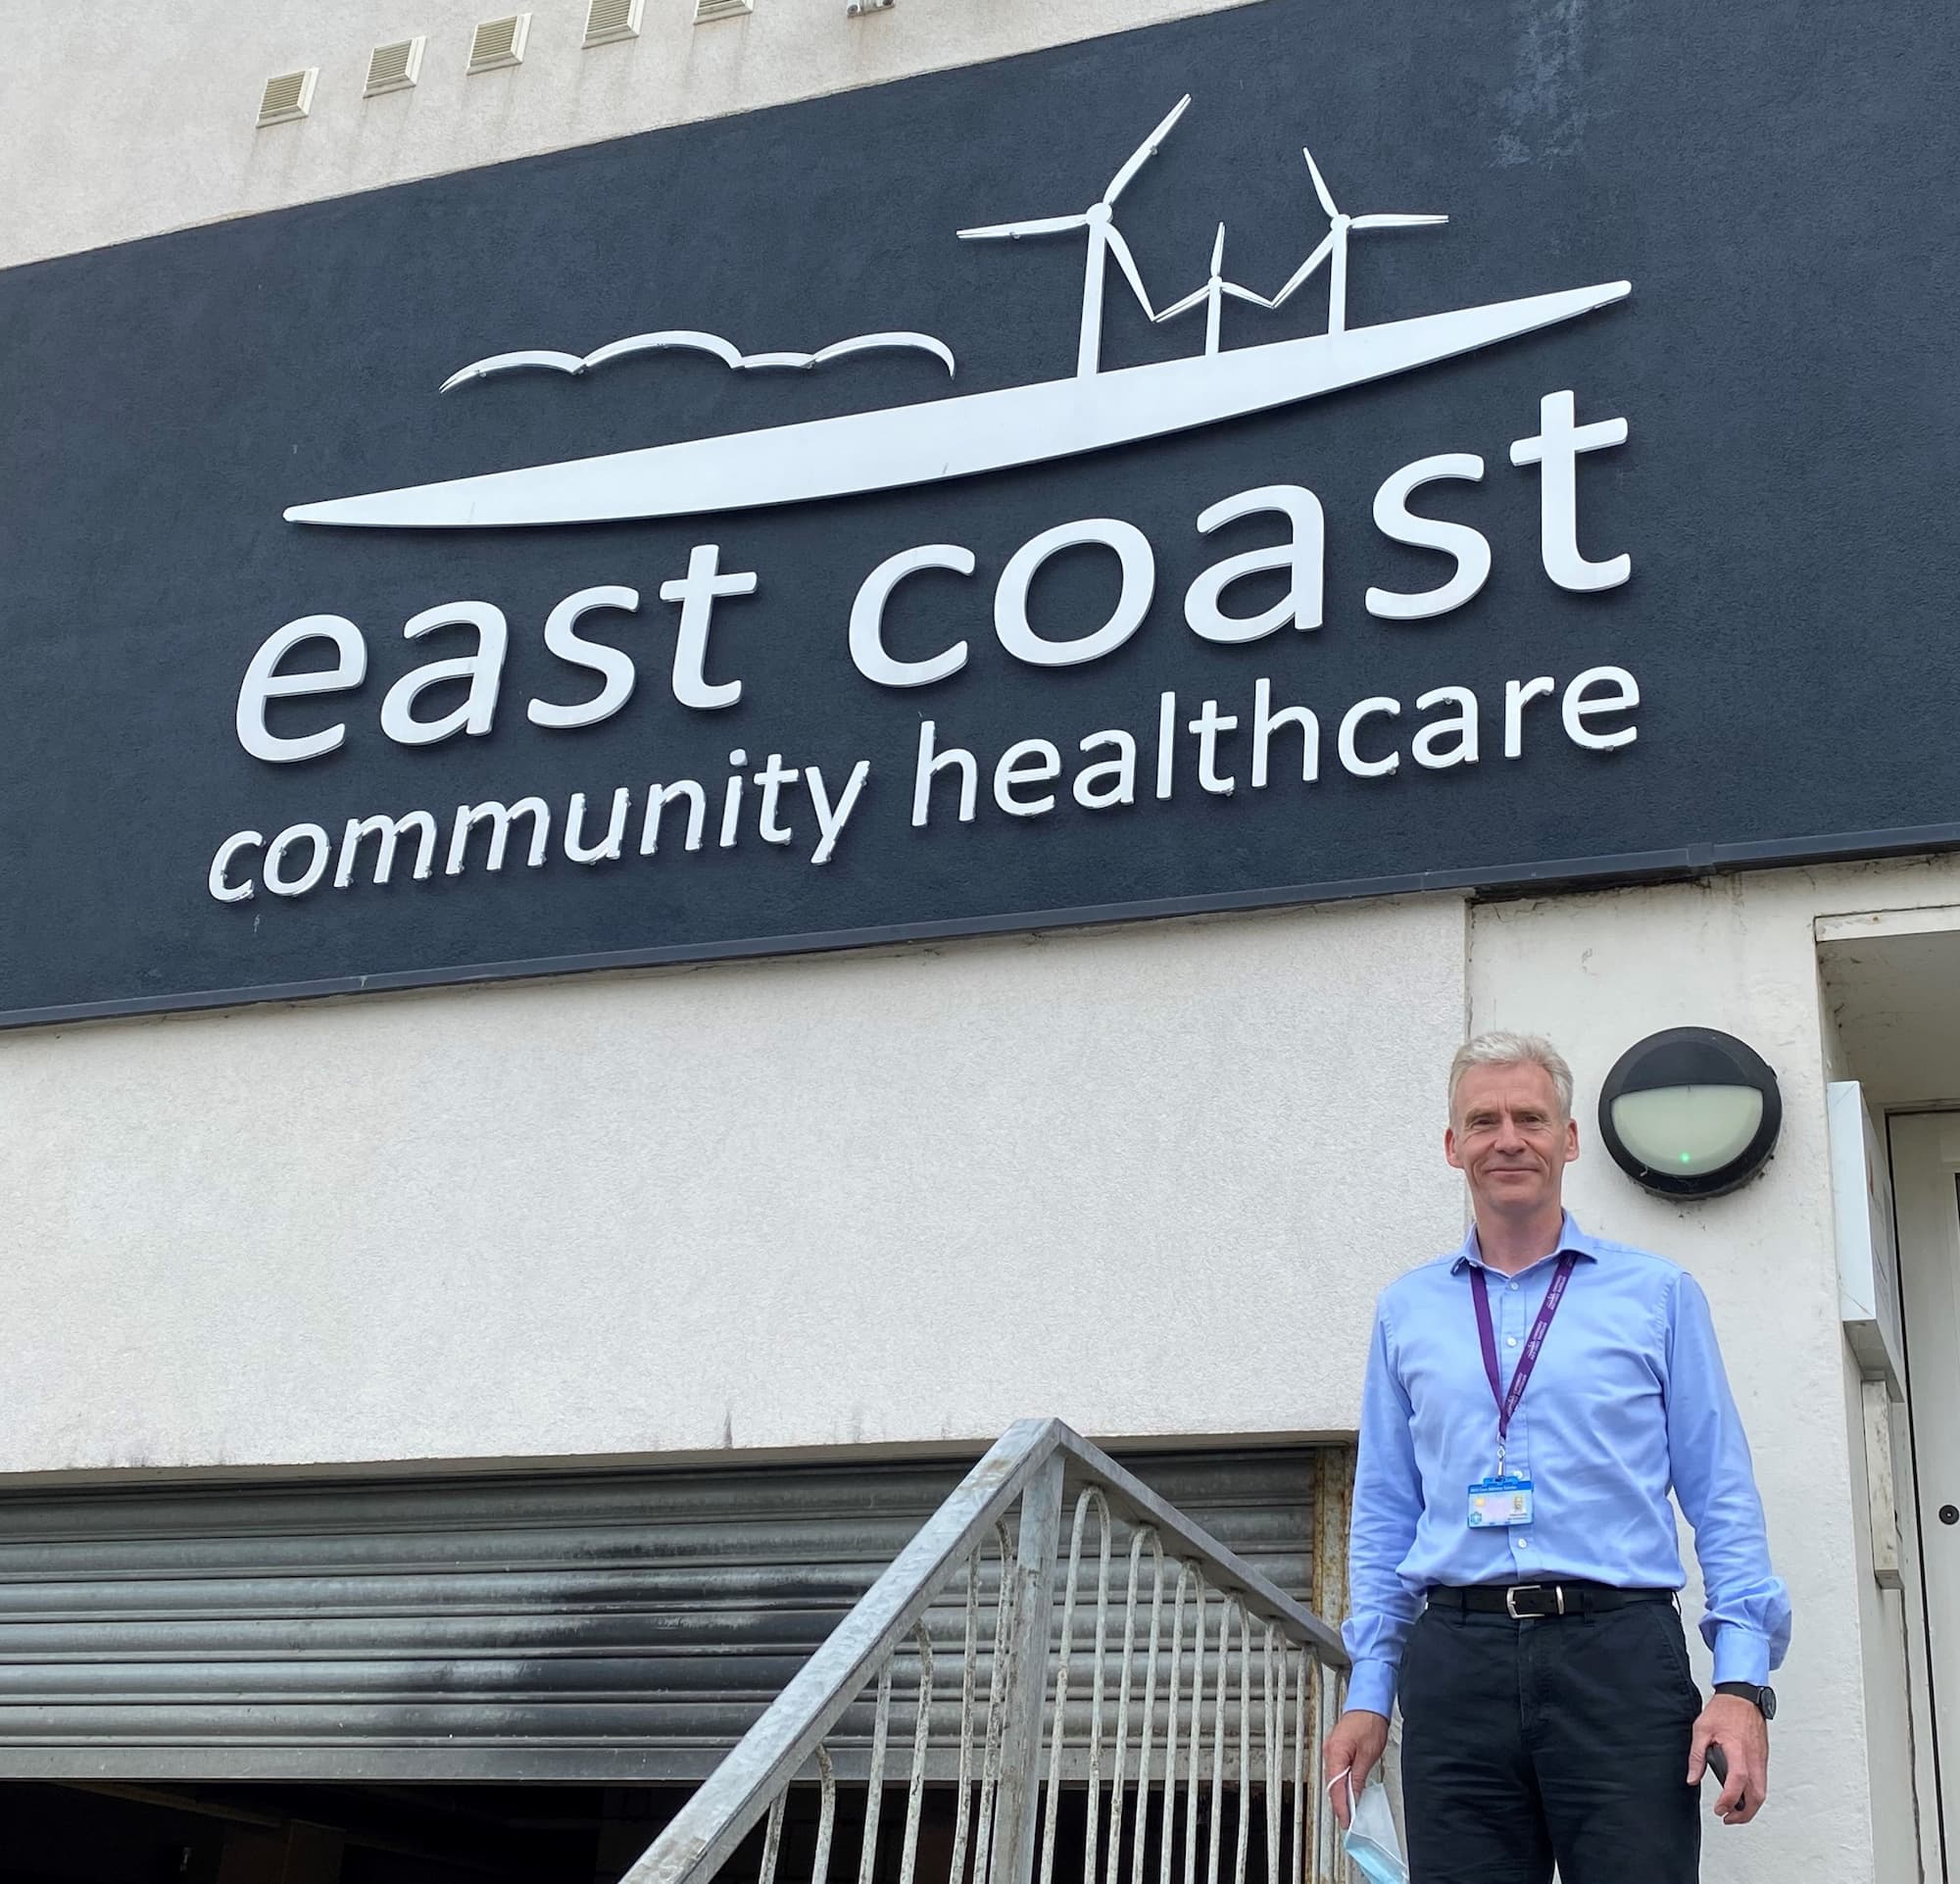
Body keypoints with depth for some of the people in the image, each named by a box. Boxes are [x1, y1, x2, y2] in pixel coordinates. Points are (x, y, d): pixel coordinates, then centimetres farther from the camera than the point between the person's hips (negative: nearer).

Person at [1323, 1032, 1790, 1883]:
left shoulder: (1658, 1294, 9)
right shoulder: (1406, 1311, 15)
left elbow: (1723, 1502, 6)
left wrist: (1742, 1683, -5)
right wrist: (1368, 1692, 10)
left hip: (1619, 1652, -2)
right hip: (1454, 1662, 2)